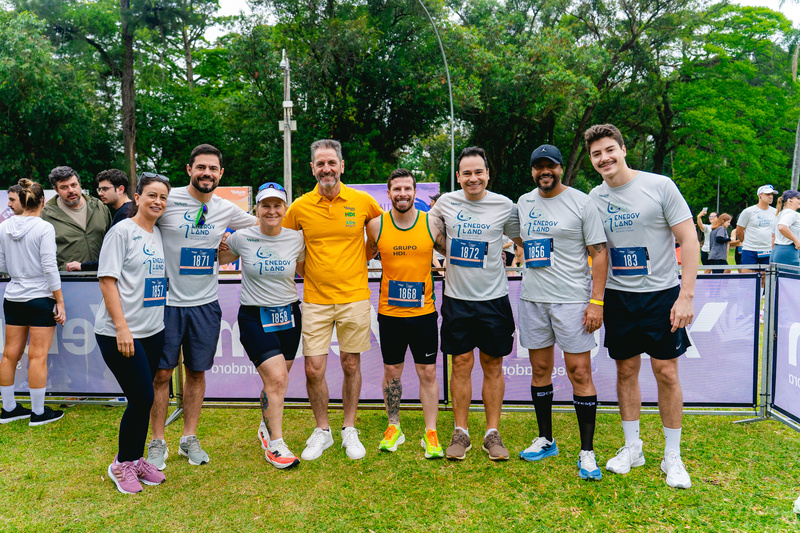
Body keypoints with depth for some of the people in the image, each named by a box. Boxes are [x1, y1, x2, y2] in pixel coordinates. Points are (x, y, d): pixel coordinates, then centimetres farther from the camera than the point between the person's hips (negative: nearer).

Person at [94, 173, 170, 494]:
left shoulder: (159, 235, 13)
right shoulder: (123, 231, -8)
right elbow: (107, 280, -12)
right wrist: (122, 328, -19)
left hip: (153, 331, 7)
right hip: (120, 334, -7)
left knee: (143, 399, 12)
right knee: (142, 398, -5)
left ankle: (136, 460, 28)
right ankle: (121, 464, 16)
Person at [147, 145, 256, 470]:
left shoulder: (227, 210, 4)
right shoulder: (167, 201, -7)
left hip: (205, 304, 3)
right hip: (167, 301, -3)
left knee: (197, 372, 11)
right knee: (161, 373, 3)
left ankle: (189, 439, 26)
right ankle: (158, 442, 20)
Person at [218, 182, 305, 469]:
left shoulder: (296, 238, -1)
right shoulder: (242, 238, -6)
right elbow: (220, 258, 11)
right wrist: (220, 244, -8)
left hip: (289, 315, 3)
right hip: (254, 317, -3)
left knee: (275, 380, 13)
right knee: (276, 379, -13)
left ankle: (266, 427, 39)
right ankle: (275, 445, 2)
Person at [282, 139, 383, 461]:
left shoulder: (363, 201, -3)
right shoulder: (300, 207, -1)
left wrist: (362, 259, 8)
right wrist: (305, 271, 6)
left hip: (354, 297, 0)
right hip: (315, 300, 1)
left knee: (351, 365, 7)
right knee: (314, 368, 1)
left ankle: (349, 431, 25)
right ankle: (322, 432, 21)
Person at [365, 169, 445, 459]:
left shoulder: (431, 224, -3)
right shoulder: (376, 226, -2)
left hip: (424, 312, 0)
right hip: (389, 313, 1)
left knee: (428, 373, 4)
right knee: (391, 372, 11)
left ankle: (430, 434, 17)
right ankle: (394, 428, 29)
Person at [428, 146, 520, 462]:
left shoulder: (504, 206, -1)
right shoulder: (446, 202, 2)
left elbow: (523, 239, 14)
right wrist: (456, 257, 9)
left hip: (494, 298, 0)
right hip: (457, 298, 1)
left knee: (492, 365, 7)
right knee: (461, 364, 5)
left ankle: (492, 433, 18)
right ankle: (461, 433, 17)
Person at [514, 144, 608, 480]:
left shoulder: (581, 202, -3)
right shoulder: (523, 203, 12)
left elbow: (599, 253, -6)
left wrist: (597, 301, -13)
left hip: (572, 300, -5)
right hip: (532, 300, 5)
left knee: (579, 372, -4)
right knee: (540, 370, 11)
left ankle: (587, 452, 7)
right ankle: (545, 440, 26)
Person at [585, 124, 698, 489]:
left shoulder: (660, 186, -7)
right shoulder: (594, 198, 4)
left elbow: (689, 240, -8)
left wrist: (686, 295, -15)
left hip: (661, 294, -3)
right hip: (618, 297, 3)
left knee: (666, 373, 1)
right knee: (626, 371, 10)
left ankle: (672, 456, 17)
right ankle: (632, 447, 25)